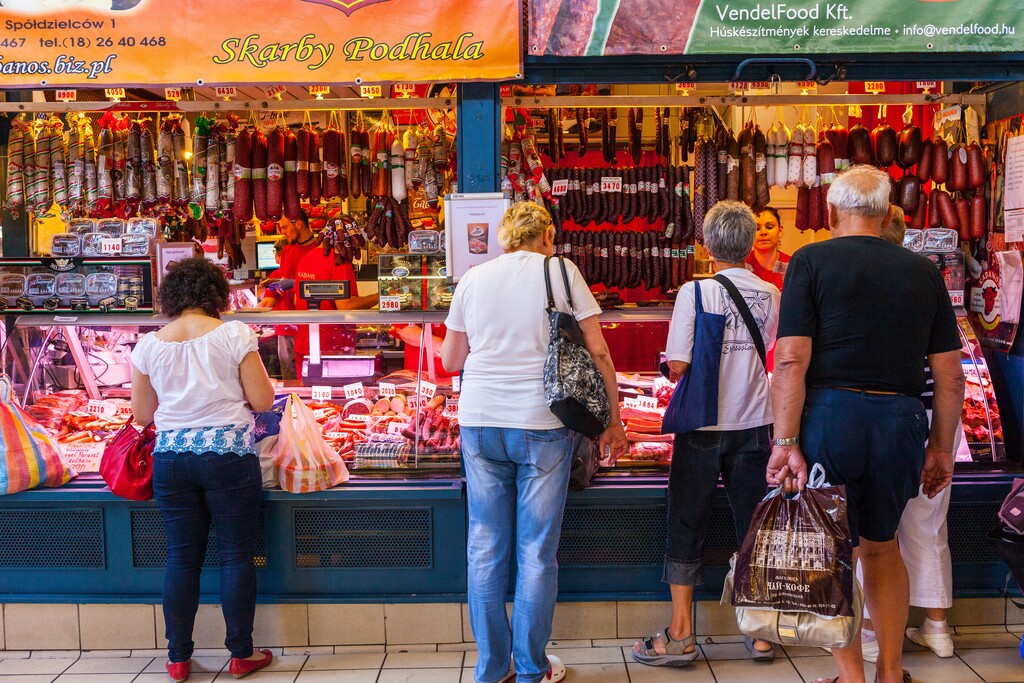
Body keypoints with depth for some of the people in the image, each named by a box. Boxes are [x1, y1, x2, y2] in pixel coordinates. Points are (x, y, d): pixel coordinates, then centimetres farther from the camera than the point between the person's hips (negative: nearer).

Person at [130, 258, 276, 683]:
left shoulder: (149, 345, 3)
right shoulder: (233, 334, -6)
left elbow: (142, 414, 10)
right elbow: (263, 401, -5)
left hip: (170, 459, 3)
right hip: (228, 455, -3)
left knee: (181, 557, 11)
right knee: (236, 555, 7)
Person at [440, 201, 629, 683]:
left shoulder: (473, 278, 9)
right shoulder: (561, 272, 1)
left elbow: (450, 360, 13)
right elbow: (597, 351, -2)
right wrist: (612, 420, 6)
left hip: (479, 422, 3)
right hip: (541, 425, -3)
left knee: (486, 549, 10)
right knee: (537, 552, 6)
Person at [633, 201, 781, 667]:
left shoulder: (695, 292, -12)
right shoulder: (770, 295, 1)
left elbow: (677, 366, -14)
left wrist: (674, 369, 7)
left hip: (703, 425, -3)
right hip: (754, 424, 3)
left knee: (687, 525, 7)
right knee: (753, 526, 11)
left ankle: (681, 635, 11)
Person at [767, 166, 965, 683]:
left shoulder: (812, 261, -1)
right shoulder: (923, 271, 9)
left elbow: (791, 361, -12)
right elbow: (950, 375, 8)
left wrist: (786, 441, -11)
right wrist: (941, 446, 18)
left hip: (829, 414, -3)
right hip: (901, 423, 4)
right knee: (881, 546, 22)